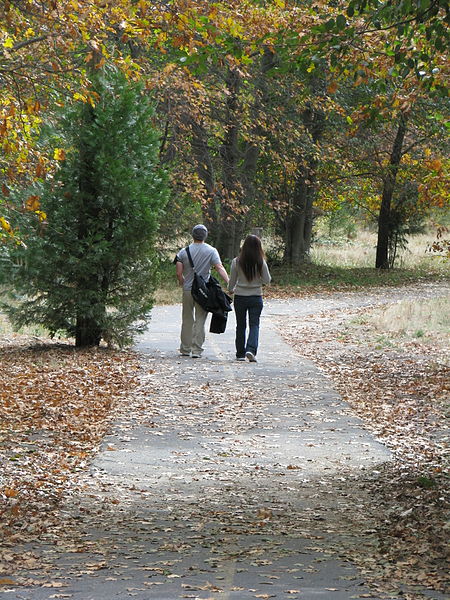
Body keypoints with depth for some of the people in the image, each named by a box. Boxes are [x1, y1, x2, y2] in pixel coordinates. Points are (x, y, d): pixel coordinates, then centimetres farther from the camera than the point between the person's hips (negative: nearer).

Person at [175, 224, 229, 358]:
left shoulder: (184, 252, 1)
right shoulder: (211, 251, -4)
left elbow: (179, 274, -2)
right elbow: (220, 268, -14)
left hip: (188, 290, 2)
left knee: (187, 320, 12)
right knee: (200, 320, 2)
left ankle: (185, 349, 17)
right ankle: (196, 350, -2)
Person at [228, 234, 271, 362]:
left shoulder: (236, 262, -7)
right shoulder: (261, 262, -10)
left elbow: (232, 281, 1)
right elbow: (267, 280, -5)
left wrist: (231, 290, 21)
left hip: (240, 297, 1)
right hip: (256, 297, -1)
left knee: (241, 325, 12)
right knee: (254, 325, 2)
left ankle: (240, 353, 16)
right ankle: (251, 349, -18)